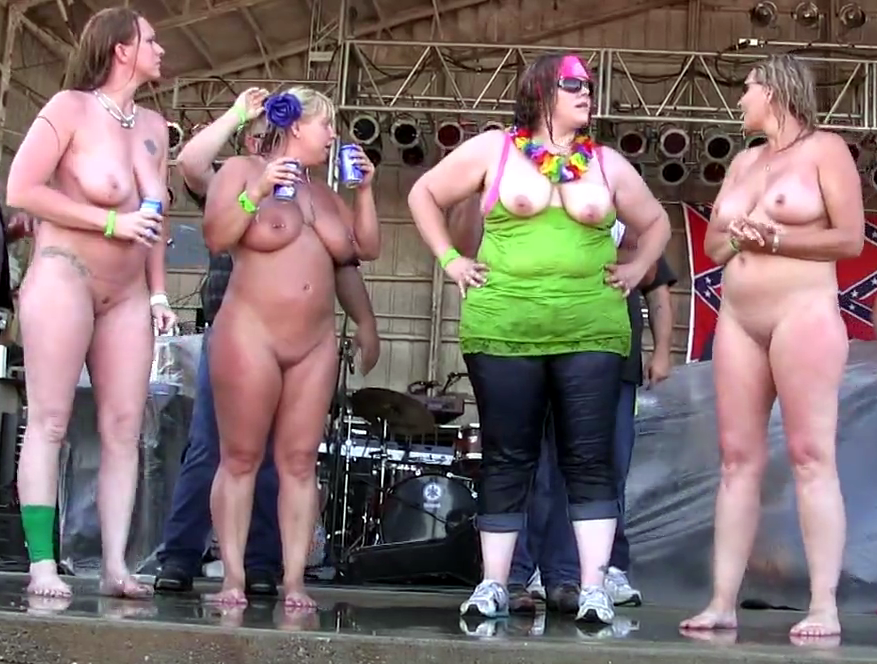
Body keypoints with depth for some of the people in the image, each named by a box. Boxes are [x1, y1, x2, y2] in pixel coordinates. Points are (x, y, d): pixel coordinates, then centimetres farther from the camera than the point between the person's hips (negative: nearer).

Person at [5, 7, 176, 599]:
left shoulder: (153, 126, 12)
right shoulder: (70, 107, -6)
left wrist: (159, 292, 11)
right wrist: (111, 222, -15)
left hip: (127, 294, 6)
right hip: (64, 276, -6)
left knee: (124, 429, 0)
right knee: (49, 421, -7)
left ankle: (115, 565, 2)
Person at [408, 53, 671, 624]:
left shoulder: (609, 164, 13)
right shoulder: (493, 149, 5)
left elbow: (656, 222, 27)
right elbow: (425, 194, 13)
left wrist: (637, 268, 12)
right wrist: (449, 259, 5)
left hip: (591, 330, 2)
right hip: (503, 329, -2)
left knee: (591, 459, -4)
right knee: (507, 460, 2)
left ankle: (594, 588, -2)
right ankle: (494, 585, 9)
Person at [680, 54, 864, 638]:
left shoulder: (824, 149, 1)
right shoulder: (744, 161, 20)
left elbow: (851, 238, -6)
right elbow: (712, 244, 21)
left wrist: (774, 239, -10)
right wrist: (736, 238, -1)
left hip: (803, 313, -6)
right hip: (738, 321, 7)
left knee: (811, 455, -10)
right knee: (738, 458, 2)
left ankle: (825, 606, -9)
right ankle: (724, 602, 2)